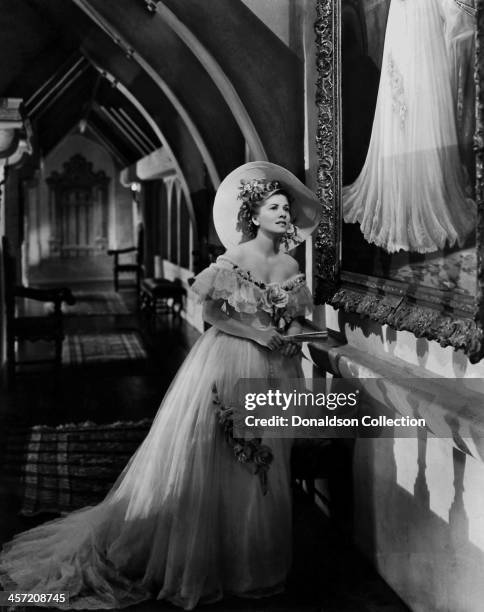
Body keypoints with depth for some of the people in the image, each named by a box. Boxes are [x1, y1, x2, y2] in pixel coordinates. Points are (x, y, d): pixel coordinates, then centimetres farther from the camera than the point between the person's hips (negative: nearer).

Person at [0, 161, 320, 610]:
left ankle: (250, 560, 28)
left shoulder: (289, 266, 6)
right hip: (227, 364, -5)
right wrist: (256, 333, -18)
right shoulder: (234, 261, -10)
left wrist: (293, 334, -6)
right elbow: (213, 314, -10)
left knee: (262, 468, 12)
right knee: (205, 461, 2)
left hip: (273, 371, 6)